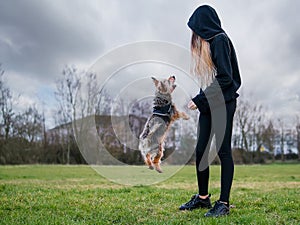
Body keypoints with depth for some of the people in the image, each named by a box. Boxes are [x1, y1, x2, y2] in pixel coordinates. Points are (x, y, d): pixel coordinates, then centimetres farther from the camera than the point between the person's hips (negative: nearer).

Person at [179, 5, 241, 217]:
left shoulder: (220, 41, -9)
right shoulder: (206, 42, 18)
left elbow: (225, 78, -17)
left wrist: (199, 99, -16)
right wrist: (201, 100, 9)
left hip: (224, 103, -9)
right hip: (208, 104, 9)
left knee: (223, 151, -4)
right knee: (200, 150, 8)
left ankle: (224, 203, 5)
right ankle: (203, 197, 21)